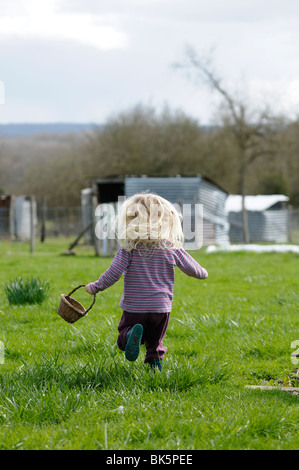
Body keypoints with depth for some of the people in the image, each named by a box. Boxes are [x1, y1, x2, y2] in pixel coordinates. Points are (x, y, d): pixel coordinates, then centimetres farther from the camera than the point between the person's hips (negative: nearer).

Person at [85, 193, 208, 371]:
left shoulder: (129, 248, -9)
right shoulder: (172, 248, -1)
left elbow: (114, 273, -11)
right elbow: (192, 268, 9)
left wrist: (95, 287, 5)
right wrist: (202, 273, 33)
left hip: (134, 308, -2)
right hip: (161, 308, 2)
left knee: (124, 332, 8)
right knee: (155, 343, 19)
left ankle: (131, 335, -25)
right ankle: (155, 363, -4)